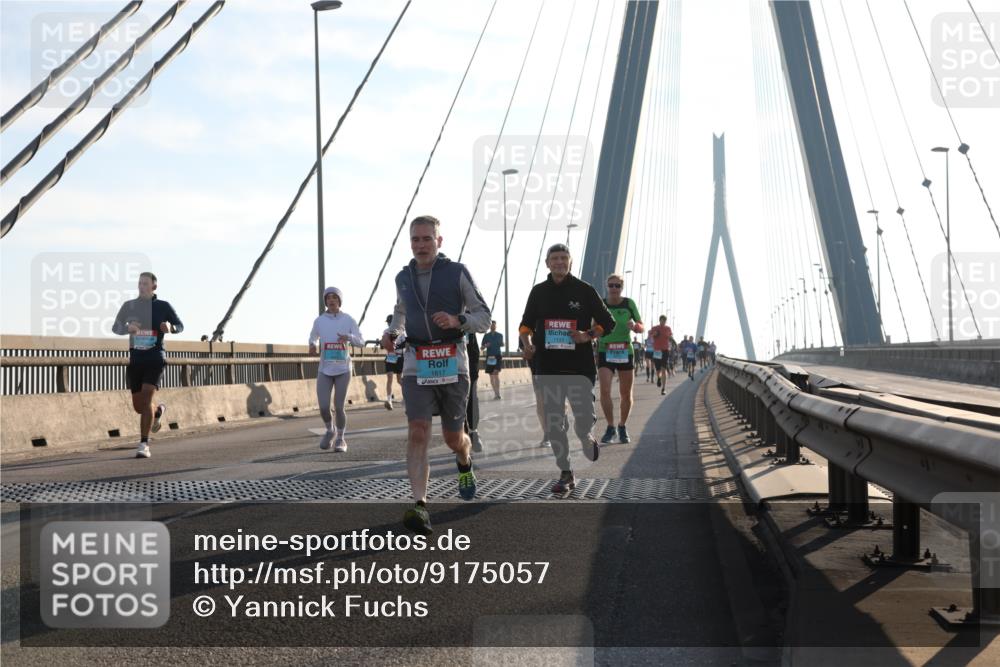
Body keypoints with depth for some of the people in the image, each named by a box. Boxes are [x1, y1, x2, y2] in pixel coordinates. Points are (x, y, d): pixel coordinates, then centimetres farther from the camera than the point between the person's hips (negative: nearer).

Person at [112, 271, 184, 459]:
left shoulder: (163, 306, 1)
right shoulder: (129, 306, 5)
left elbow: (180, 326, 9)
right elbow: (115, 328, 7)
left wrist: (170, 328, -15)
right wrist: (127, 328, -16)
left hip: (155, 358, -3)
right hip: (135, 358, 3)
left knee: (146, 399, -20)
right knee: (138, 406, 8)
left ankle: (144, 445, -16)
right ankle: (158, 411, 43)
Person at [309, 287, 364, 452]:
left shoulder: (349, 320, -4)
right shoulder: (319, 321, 0)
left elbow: (361, 341, -5)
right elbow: (313, 337, 17)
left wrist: (348, 337, -26)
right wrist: (313, 346, -5)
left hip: (343, 370, -1)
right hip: (324, 370, 1)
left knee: (339, 407, -5)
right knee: (323, 408, -8)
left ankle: (340, 438, 17)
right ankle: (330, 431, 22)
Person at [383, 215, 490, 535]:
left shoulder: (457, 273, -1)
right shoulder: (403, 278, 11)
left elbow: (484, 317, 0)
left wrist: (457, 320, -20)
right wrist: (391, 331, 9)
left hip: (452, 364, -2)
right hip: (416, 365, 2)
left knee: (453, 438, 7)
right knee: (418, 433, -16)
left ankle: (465, 463, 44)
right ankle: (420, 507, -21)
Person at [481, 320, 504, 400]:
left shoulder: (500, 335, 8)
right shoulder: (486, 336, 8)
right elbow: (482, 348, 11)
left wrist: (502, 344, -3)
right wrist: (485, 346, -11)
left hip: (498, 356, -2)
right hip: (490, 357, 2)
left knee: (496, 373, -18)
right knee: (491, 376, 4)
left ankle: (497, 393, -20)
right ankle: (496, 393, 13)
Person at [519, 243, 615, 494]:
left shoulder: (584, 290, 2)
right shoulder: (539, 292, 9)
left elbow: (607, 322, 6)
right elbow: (526, 324, 16)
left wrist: (587, 335, -11)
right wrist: (527, 344, -3)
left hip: (580, 367, -2)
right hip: (548, 368, 2)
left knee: (583, 422, -6)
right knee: (553, 424, 1)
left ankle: (587, 438, 31)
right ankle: (566, 474, 11)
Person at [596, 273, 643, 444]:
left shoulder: (629, 304, -1)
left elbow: (641, 328, 2)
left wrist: (634, 326, -19)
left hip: (625, 353, 1)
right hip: (605, 352, 0)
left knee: (626, 394, 7)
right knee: (605, 390, -16)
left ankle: (622, 427, 27)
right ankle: (610, 427, -3)